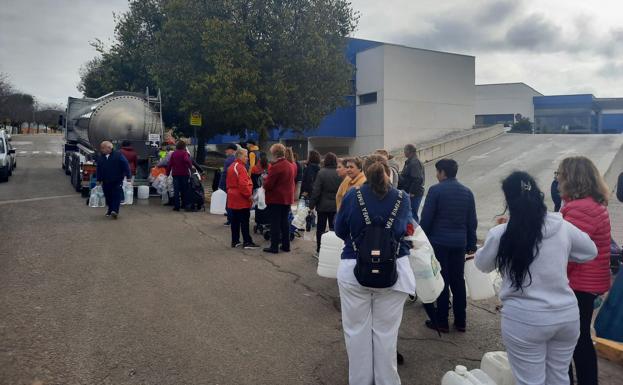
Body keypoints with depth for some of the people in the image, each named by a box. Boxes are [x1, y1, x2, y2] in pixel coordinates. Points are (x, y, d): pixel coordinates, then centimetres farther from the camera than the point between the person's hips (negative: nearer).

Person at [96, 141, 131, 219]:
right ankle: (110, 209, 26)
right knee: (108, 196, 11)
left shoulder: (118, 155, -7)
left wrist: (128, 176, -11)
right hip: (106, 182, 5)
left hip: (117, 181, -5)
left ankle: (115, 210, -13)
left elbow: (126, 166, -8)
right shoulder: (100, 157, 9)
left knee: (116, 195, -9)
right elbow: (98, 169, 16)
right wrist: (99, 179, 16)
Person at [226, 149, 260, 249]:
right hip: (241, 199, -10)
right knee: (244, 221, -5)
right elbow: (243, 184, -24)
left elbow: (229, 183, 20)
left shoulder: (231, 167, 15)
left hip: (233, 198, 10)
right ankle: (247, 242, -1)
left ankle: (235, 241, 18)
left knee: (235, 220, 12)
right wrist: (249, 195, -17)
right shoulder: (240, 168, -17)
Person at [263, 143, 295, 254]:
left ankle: (274, 247, 5)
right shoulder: (291, 166, 6)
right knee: (285, 222, 14)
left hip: (275, 199, -7)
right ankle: (286, 245, 20)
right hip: (287, 198, 7)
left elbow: (268, 185, -18)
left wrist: (265, 181, 3)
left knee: (275, 223, 0)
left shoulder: (275, 167, -18)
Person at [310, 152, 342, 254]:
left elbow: (316, 191, -12)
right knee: (333, 227, 12)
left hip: (323, 205, -2)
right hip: (336, 206, 2)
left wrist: (312, 204, -6)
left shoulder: (321, 173, -13)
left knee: (320, 228, 9)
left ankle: (319, 248, 14)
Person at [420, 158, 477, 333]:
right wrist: (471, 244, 16)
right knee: (458, 281, 13)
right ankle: (460, 321, 21)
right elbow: (472, 221, 9)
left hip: (439, 242, -4)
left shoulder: (436, 190, -10)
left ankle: (442, 321, 10)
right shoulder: (467, 192, 6)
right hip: (459, 243, 5)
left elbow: (426, 219, -11)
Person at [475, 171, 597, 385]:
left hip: (525, 320, -3)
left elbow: (483, 264, 5)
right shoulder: (563, 227, -4)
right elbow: (590, 252, 15)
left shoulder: (500, 234, -14)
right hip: (566, 314, 4)